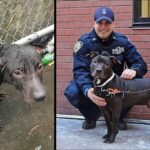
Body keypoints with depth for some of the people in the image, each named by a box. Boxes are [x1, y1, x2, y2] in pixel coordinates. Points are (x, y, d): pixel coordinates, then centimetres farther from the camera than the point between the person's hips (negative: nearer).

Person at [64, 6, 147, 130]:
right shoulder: (84, 42, -15)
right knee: (73, 92, -32)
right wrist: (87, 91, -48)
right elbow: (80, 70, -25)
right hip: (91, 84, -1)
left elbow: (140, 63, -9)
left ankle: (118, 116, 1)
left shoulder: (123, 41, -7)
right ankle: (91, 116, 3)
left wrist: (134, 70, -37)